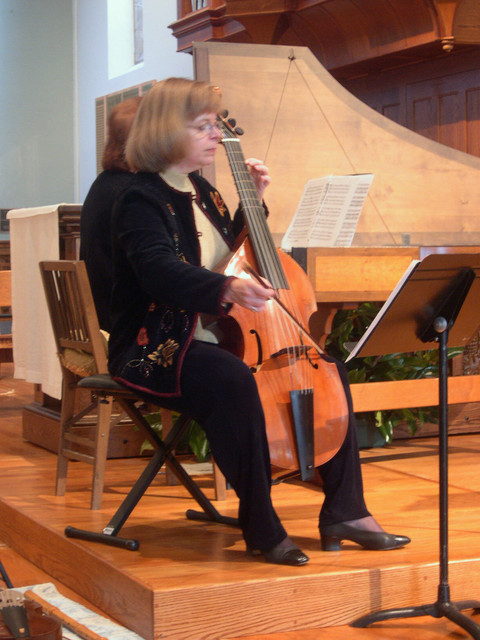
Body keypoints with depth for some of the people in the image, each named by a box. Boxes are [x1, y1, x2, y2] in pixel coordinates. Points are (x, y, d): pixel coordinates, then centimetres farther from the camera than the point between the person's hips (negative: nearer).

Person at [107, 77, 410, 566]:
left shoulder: (201, 191, 15)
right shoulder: (141, 200, -12)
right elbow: (161, 270, -32)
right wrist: (227, 288, -49)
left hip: (215, 340, 9)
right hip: (159, 350, -9)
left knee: (325, 369, -1)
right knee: (233, 381, -39)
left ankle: (344, 512, 3)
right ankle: (260, 527, -26)